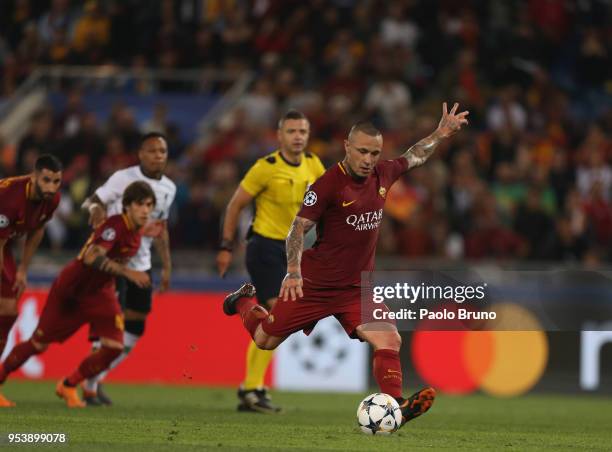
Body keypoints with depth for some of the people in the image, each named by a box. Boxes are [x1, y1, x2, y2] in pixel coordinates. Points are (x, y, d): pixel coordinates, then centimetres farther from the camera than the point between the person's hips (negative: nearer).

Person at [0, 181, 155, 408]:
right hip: (70, 290, -6)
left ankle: (68, 387, 12)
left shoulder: (136, 232, -3)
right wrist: (127, 272, -52)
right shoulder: (115, 225, -29)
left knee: (114, 347, -10)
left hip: (100, 293, 6)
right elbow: (91, 257, -46)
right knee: (39, 344, 3)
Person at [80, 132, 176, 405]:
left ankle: (96, 378, 18)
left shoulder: (168, 188, 9)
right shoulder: (124, 178, -10)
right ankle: (90, 385, -3)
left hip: (141, 262, 7)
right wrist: (96, 208, -35)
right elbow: (91, 201, -11)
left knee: (134, 331, 4)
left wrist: (167, 267, 17)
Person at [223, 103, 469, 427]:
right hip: (314, 285, -4)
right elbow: (298, 228, -19)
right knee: (265, 340, 12)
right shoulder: (329, 184, -18)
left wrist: (442, 133, 18)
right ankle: (245, 302, 43)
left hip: (357, 288, 4)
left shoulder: (382, 175, 0)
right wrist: (293, 272, -31)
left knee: (389, 340, -18)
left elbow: (414, 157, 23)